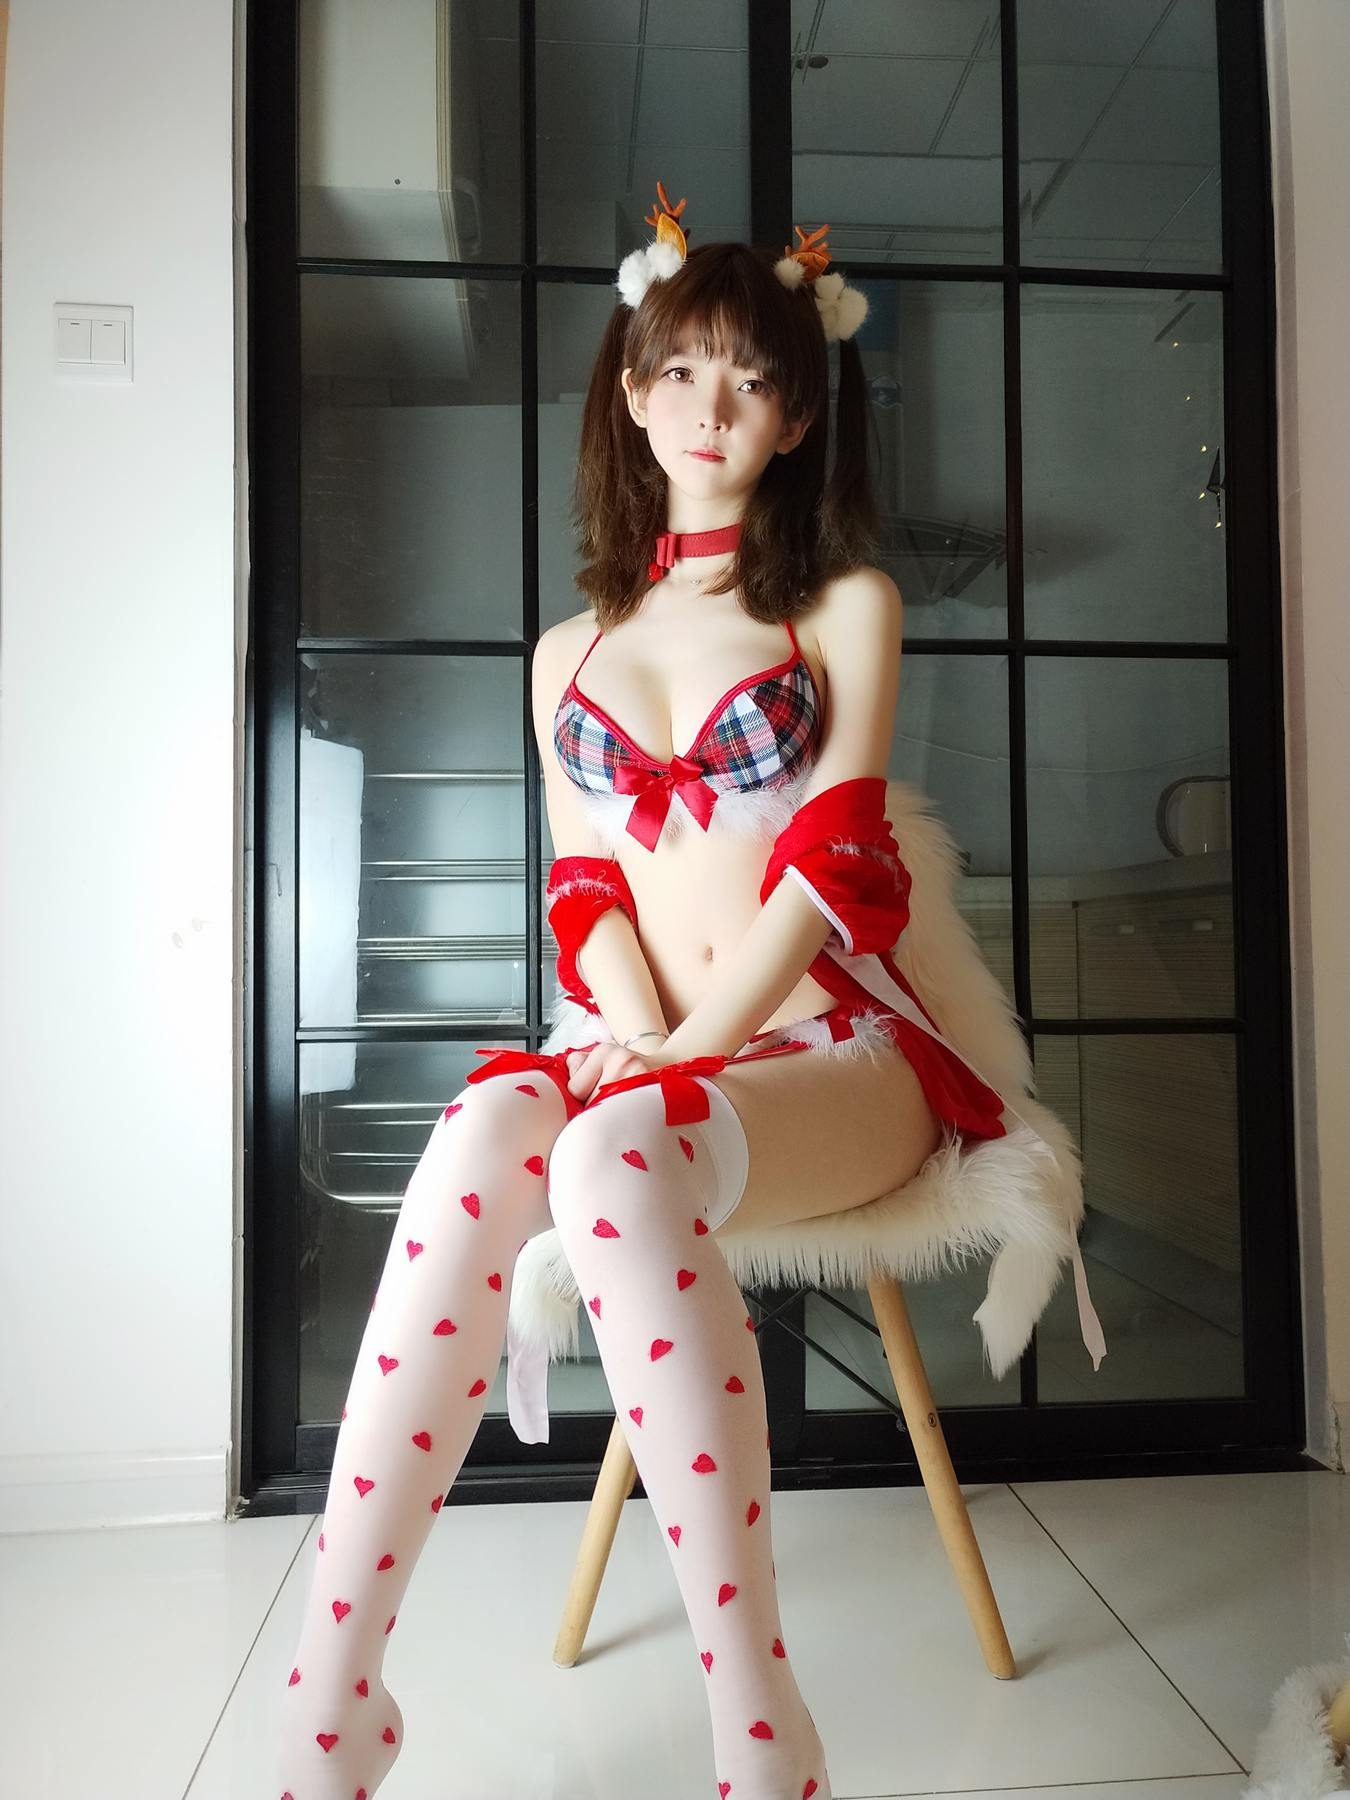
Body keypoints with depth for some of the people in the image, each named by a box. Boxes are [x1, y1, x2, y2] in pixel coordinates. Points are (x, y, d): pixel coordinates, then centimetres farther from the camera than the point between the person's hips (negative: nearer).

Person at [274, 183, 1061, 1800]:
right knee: (479, 1141, -30)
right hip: (639, 1059, 3)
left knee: (616, 1160, -34)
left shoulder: (845, 606, 9)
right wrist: (636, 1038, -11)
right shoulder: (570, 650, 20)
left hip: (831, 1049, -2)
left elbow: (827, 867, -4)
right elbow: (583, 885, 9)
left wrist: (679, 1059, -15)